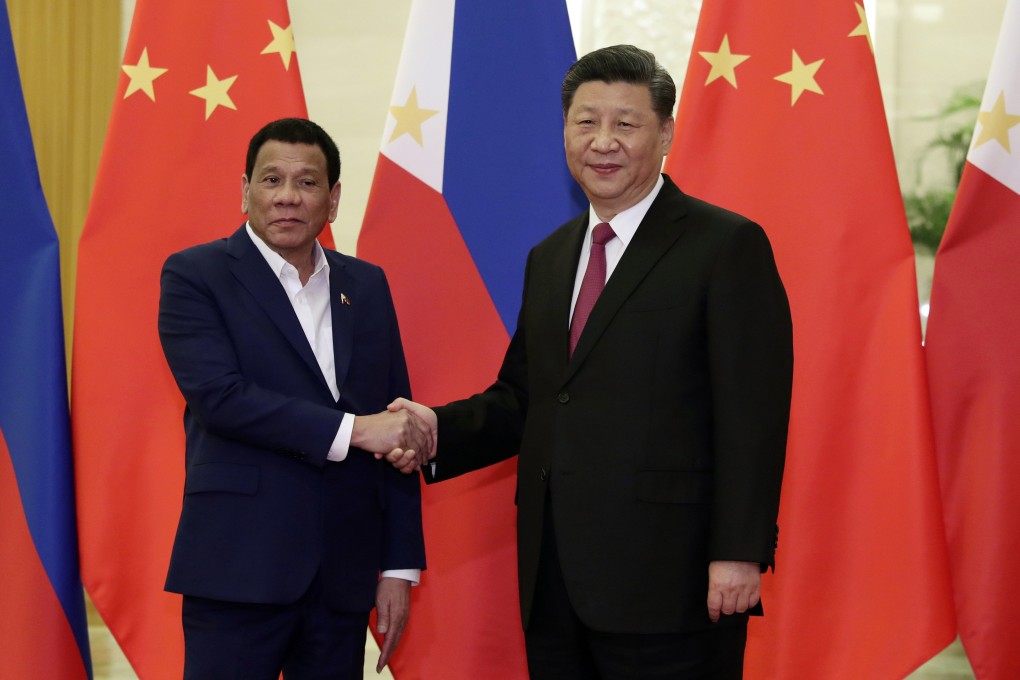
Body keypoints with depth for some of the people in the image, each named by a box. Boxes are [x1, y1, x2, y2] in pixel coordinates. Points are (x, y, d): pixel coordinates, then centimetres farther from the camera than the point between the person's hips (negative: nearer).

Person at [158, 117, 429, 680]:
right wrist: (350, 430, -15)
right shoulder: (194, 275, -1)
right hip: (241, 569, -4)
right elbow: (219, 395, -15)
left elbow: (399, 431, 12)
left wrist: (399, 565, 7)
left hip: (344, 572, 4)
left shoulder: (367, 285, 13)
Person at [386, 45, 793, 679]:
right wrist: (440, 430, 1)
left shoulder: (728, 246, -5)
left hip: (668, 581, -6)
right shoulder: (549, 258, 17)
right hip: (554, 580, 7)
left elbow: (753, 417, -10)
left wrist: (739, 553, -17)